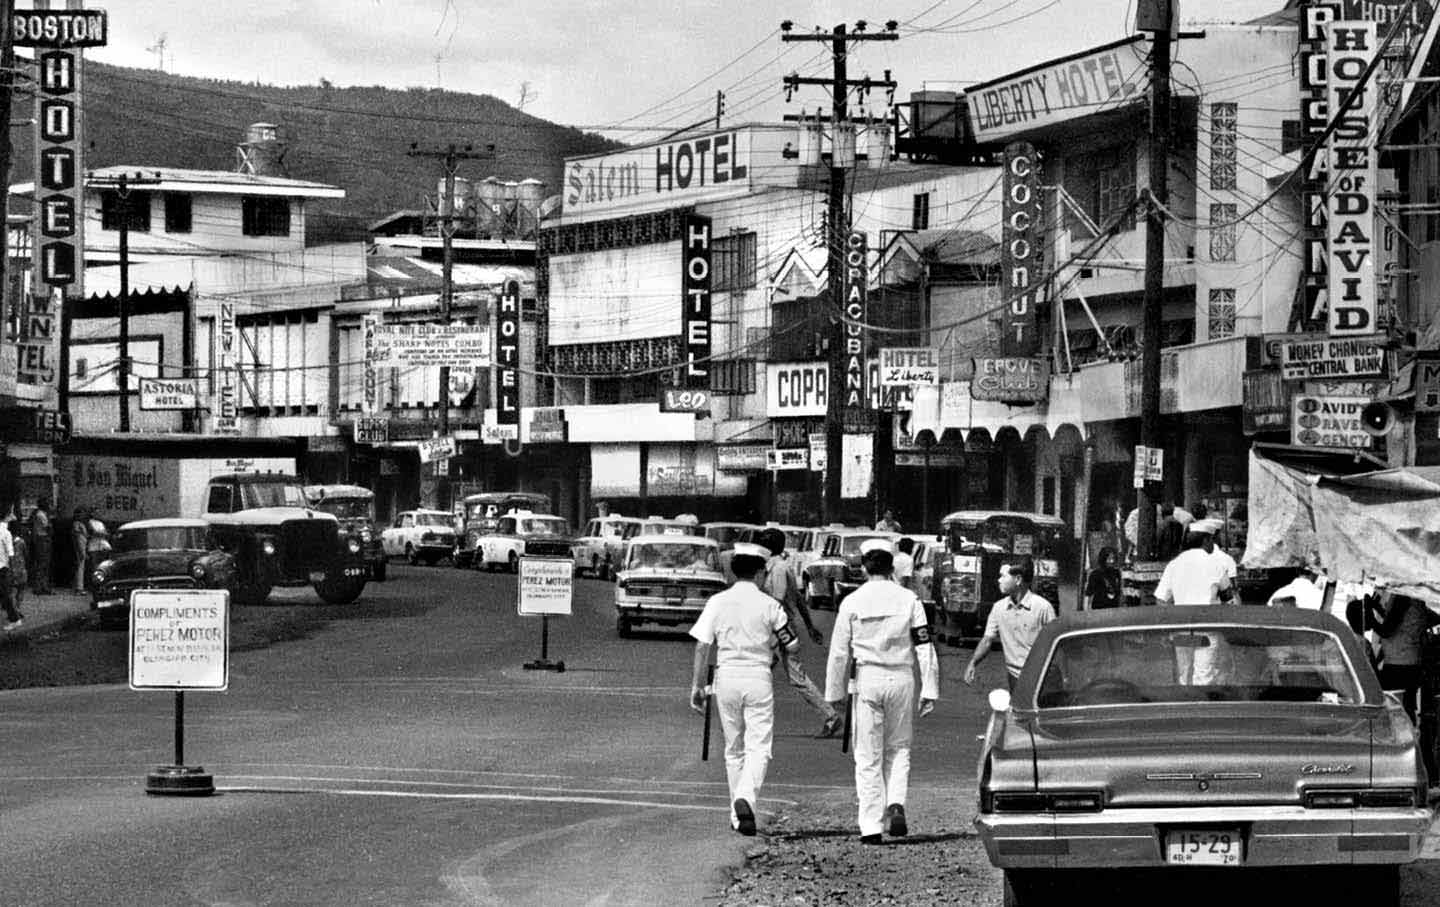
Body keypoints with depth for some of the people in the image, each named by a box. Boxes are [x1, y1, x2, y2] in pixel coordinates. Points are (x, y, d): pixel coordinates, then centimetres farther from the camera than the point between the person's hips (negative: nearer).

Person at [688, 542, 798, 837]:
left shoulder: (717, 602, 2)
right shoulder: (769, 605, -3)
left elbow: (702, 646, -3)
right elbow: (792, 646, 1)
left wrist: (697, 685, 1)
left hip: (726, 676, 3)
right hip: (758, 677, -3)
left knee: (733, 749, 14)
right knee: (759, 747, -2)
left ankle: (738, 815, 17)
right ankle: (747, 798, -27)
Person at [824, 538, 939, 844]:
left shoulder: (852, 602, -2)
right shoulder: (908, 600, 1)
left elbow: (839, 652, 1)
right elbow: (925, 647, -1)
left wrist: (835, 693, 9)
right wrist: (930, 690, 2)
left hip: (867, 680, -1)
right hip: (901, 678, 1)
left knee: (868, 757, 4)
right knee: (899, 749, 17)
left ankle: (871, 827, 1)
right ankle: (896, 804, -6)